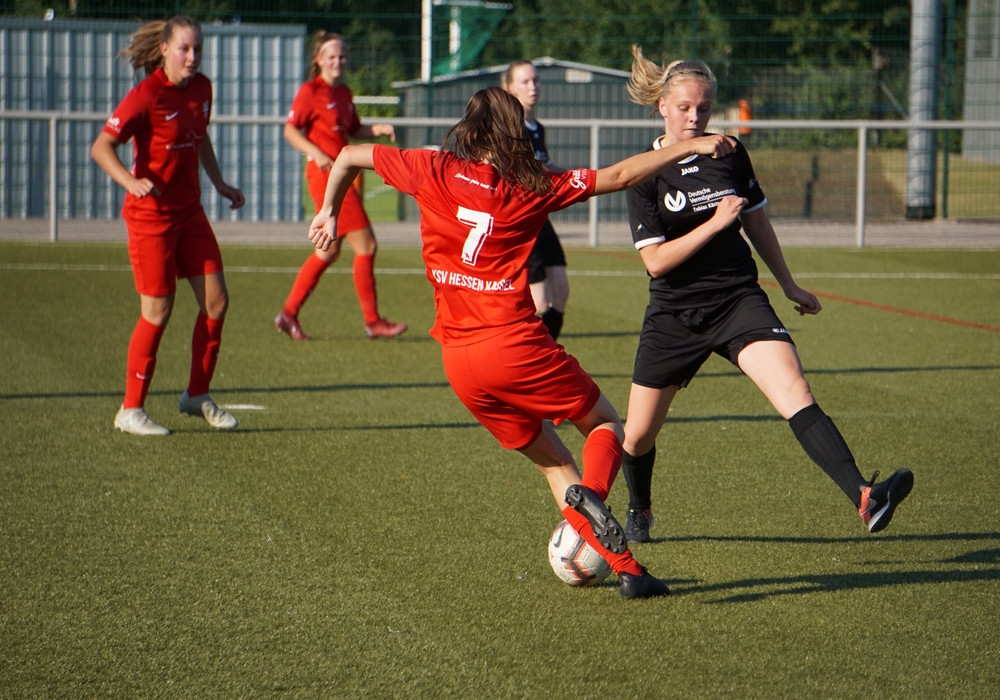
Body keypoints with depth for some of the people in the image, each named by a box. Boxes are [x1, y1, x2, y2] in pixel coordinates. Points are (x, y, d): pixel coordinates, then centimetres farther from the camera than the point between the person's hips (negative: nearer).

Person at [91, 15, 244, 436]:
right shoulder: (146, 96, -17)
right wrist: (130, 181, -33)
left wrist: (220, 184, 20)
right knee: (158, 312, -4)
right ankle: (131, 410, 8)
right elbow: (101, 148, -18)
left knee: (216, 301, 3)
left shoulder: (201, 88, 4)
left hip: (189, 211, 7)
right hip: (151, 214, -7)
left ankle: (197, 395, 19)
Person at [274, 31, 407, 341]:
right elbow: (290, 130, -12)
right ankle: (372, 321, 0)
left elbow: (354, 130, 23)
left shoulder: (344, 93, 14)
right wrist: (317, 153, -25)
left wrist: (377, 129, 4)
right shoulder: (310, 91, -8)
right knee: (366, 245, -8)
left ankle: (289, 313, 19)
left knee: (329, 251, 13)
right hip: (324, 174, -9)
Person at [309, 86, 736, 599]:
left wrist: (329, 212, 28)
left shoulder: (434, 171, 5)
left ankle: (626, 570, 8)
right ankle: (591, 493, -21)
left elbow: (349, 156, 14)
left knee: (553, 460, 15)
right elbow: (620, 175, 2)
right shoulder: (531, 188, 0)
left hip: (458, 361, 4)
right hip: (515, 343, -4)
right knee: (606, 424, 14)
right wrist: (691, 146, 8)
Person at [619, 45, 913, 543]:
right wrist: (714, 223, -22)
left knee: (795, 394, -23)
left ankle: (864, 499, -37)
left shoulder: (729, 154, 2)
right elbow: (656, 260, -14)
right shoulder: (646, 174, -8)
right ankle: (639, 512, 41)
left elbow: (757, 223, 17)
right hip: (674, 313, -1)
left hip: (739, 301, 1)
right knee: (637, 435, 9)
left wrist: (789, 285, 22)